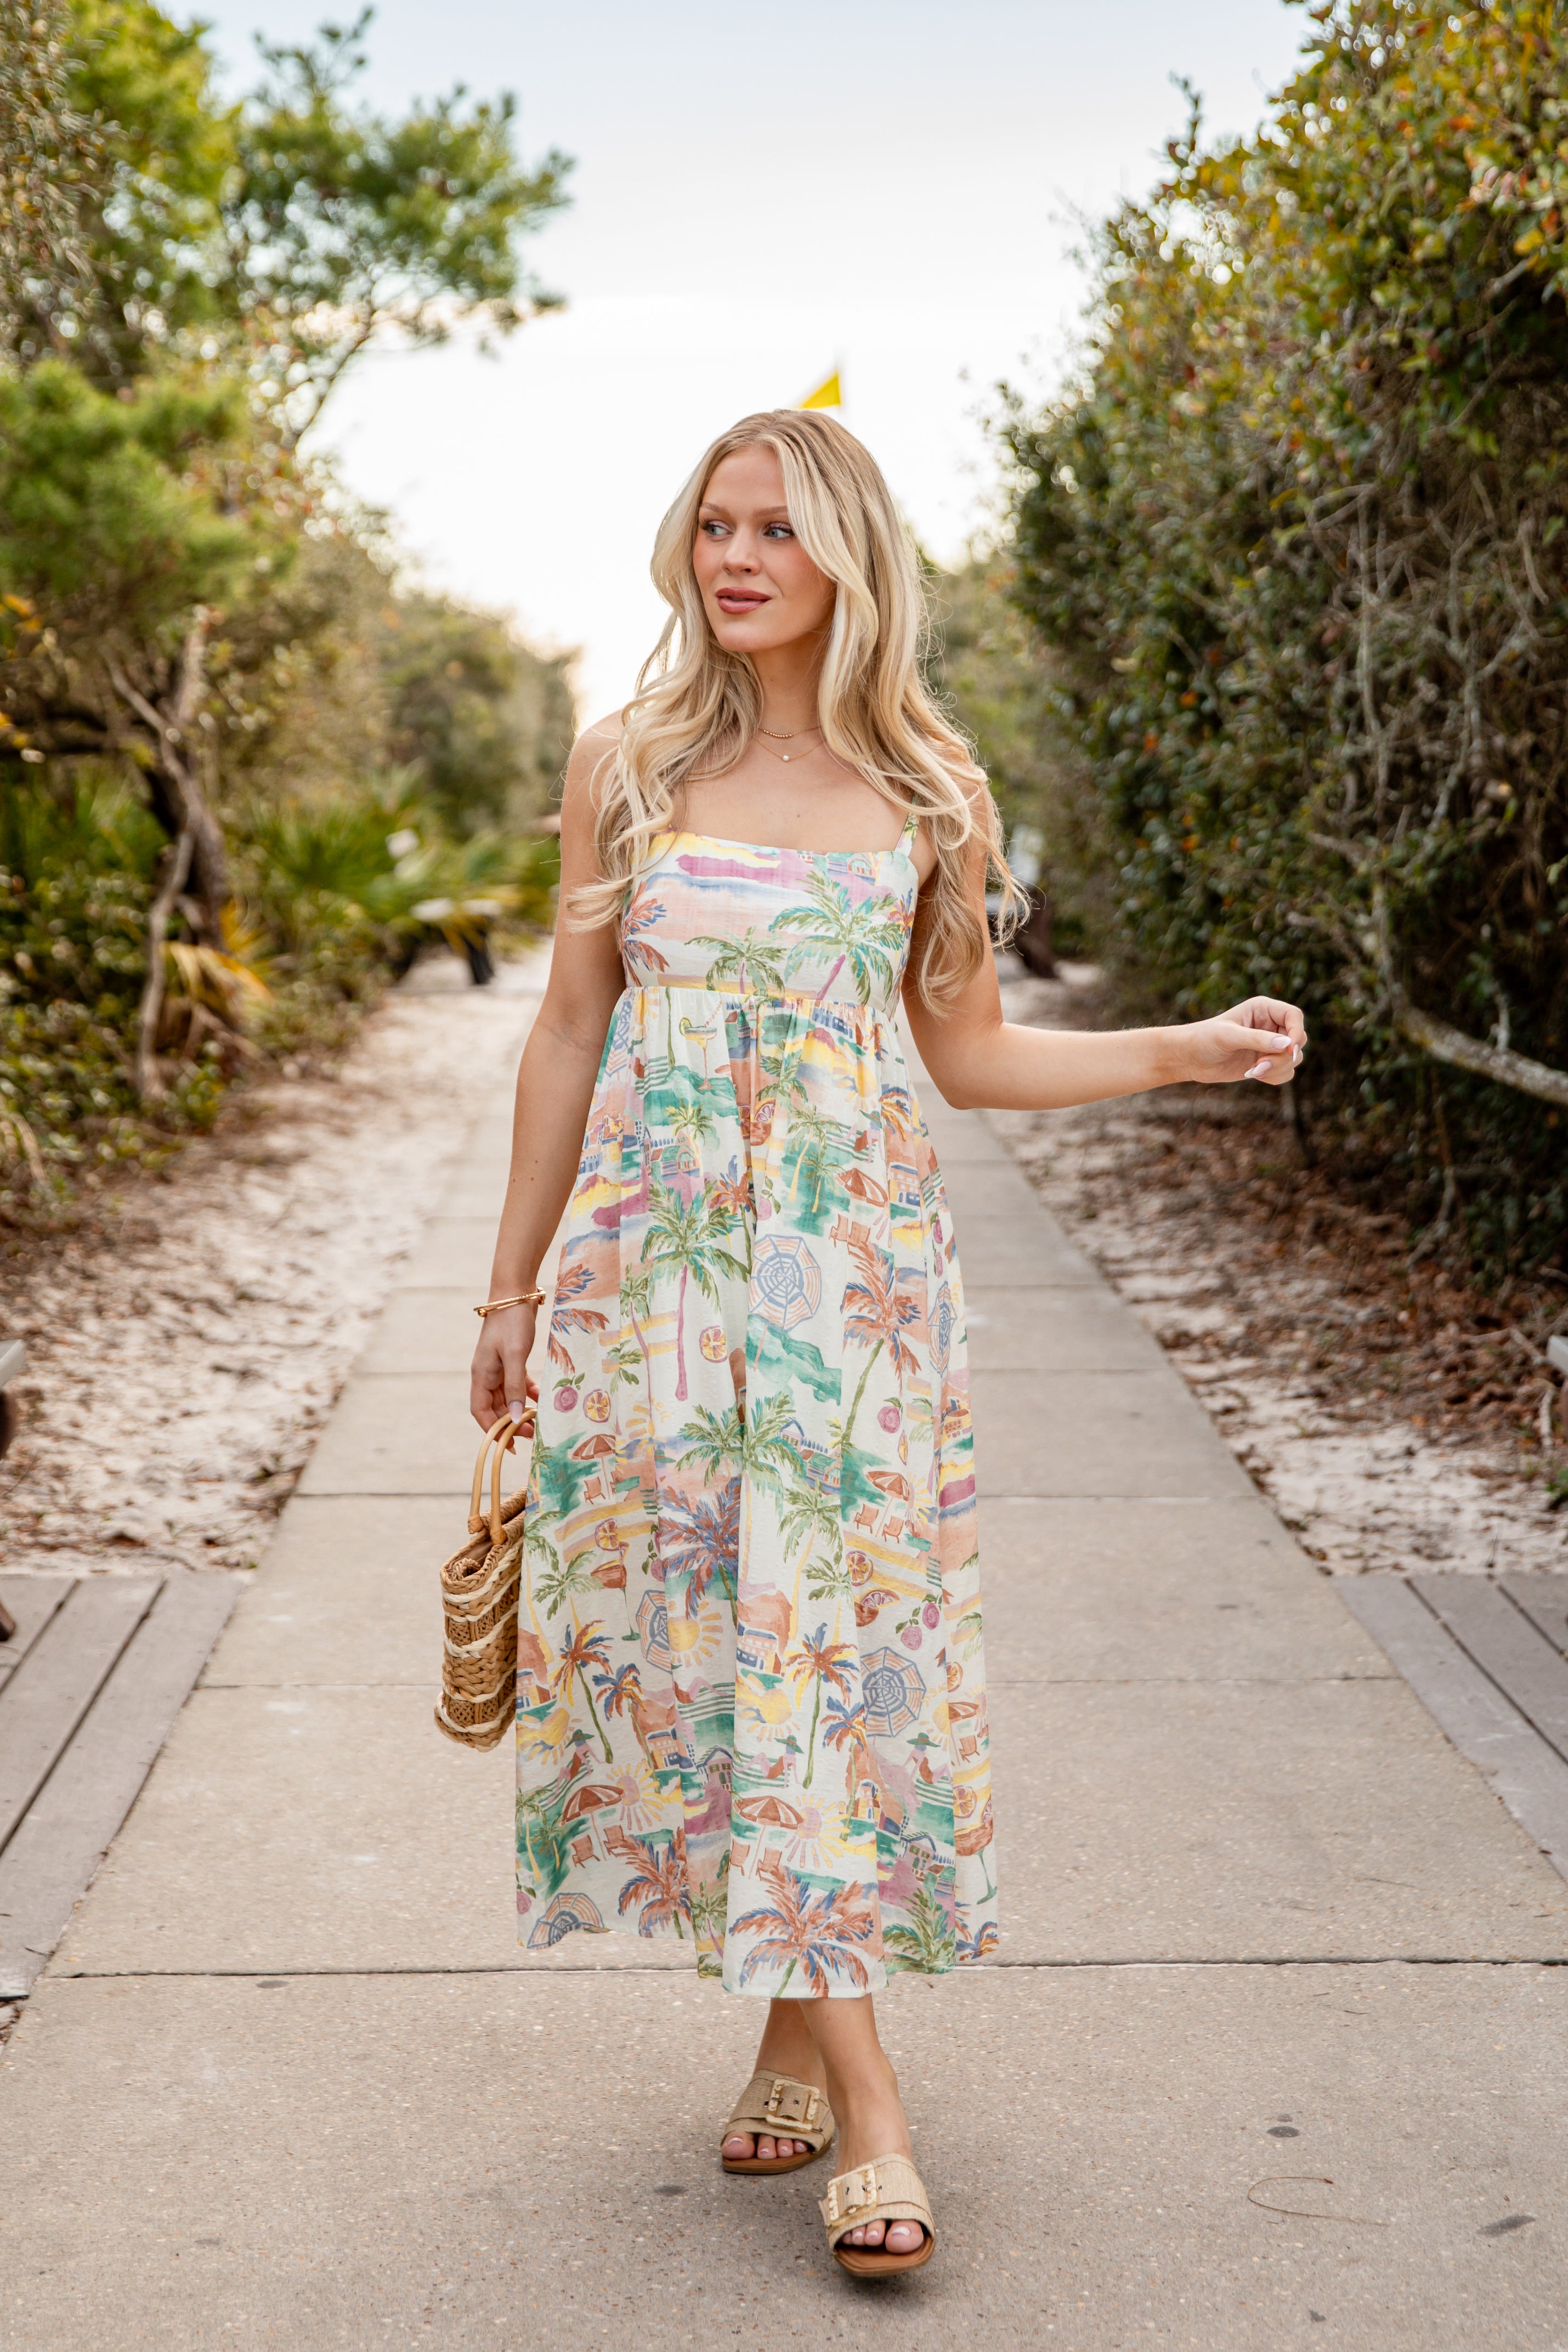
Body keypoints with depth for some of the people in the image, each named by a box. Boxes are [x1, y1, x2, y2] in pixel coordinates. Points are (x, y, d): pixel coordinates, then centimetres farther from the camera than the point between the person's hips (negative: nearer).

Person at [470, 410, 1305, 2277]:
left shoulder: (929, 795, 4)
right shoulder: (628, 765, 4)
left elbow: (968, 1054, 11)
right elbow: (569, 1035, 7)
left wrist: (1188, 1049, 0)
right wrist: (512, 1289, 9)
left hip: (854, 1273, 0)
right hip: (660, 1263, 1)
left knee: (831, 1635, -4)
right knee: (694, 1633, -1)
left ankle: (806, 2030, 14)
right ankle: (859, 2099, 10)